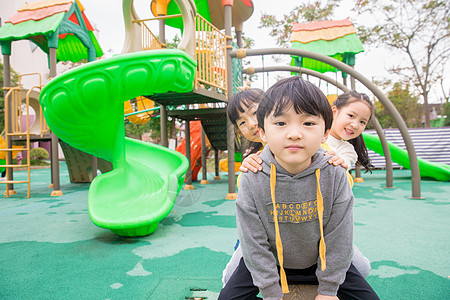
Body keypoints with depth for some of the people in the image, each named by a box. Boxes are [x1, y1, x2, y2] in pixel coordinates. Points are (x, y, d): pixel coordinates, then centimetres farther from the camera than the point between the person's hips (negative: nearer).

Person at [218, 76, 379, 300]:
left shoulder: (334, 175, -21)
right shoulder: (252, 180, -24)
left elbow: (338, 238, -11)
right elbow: (254, 242, -16)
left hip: (322, 261, 1)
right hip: (269, 262, 0)